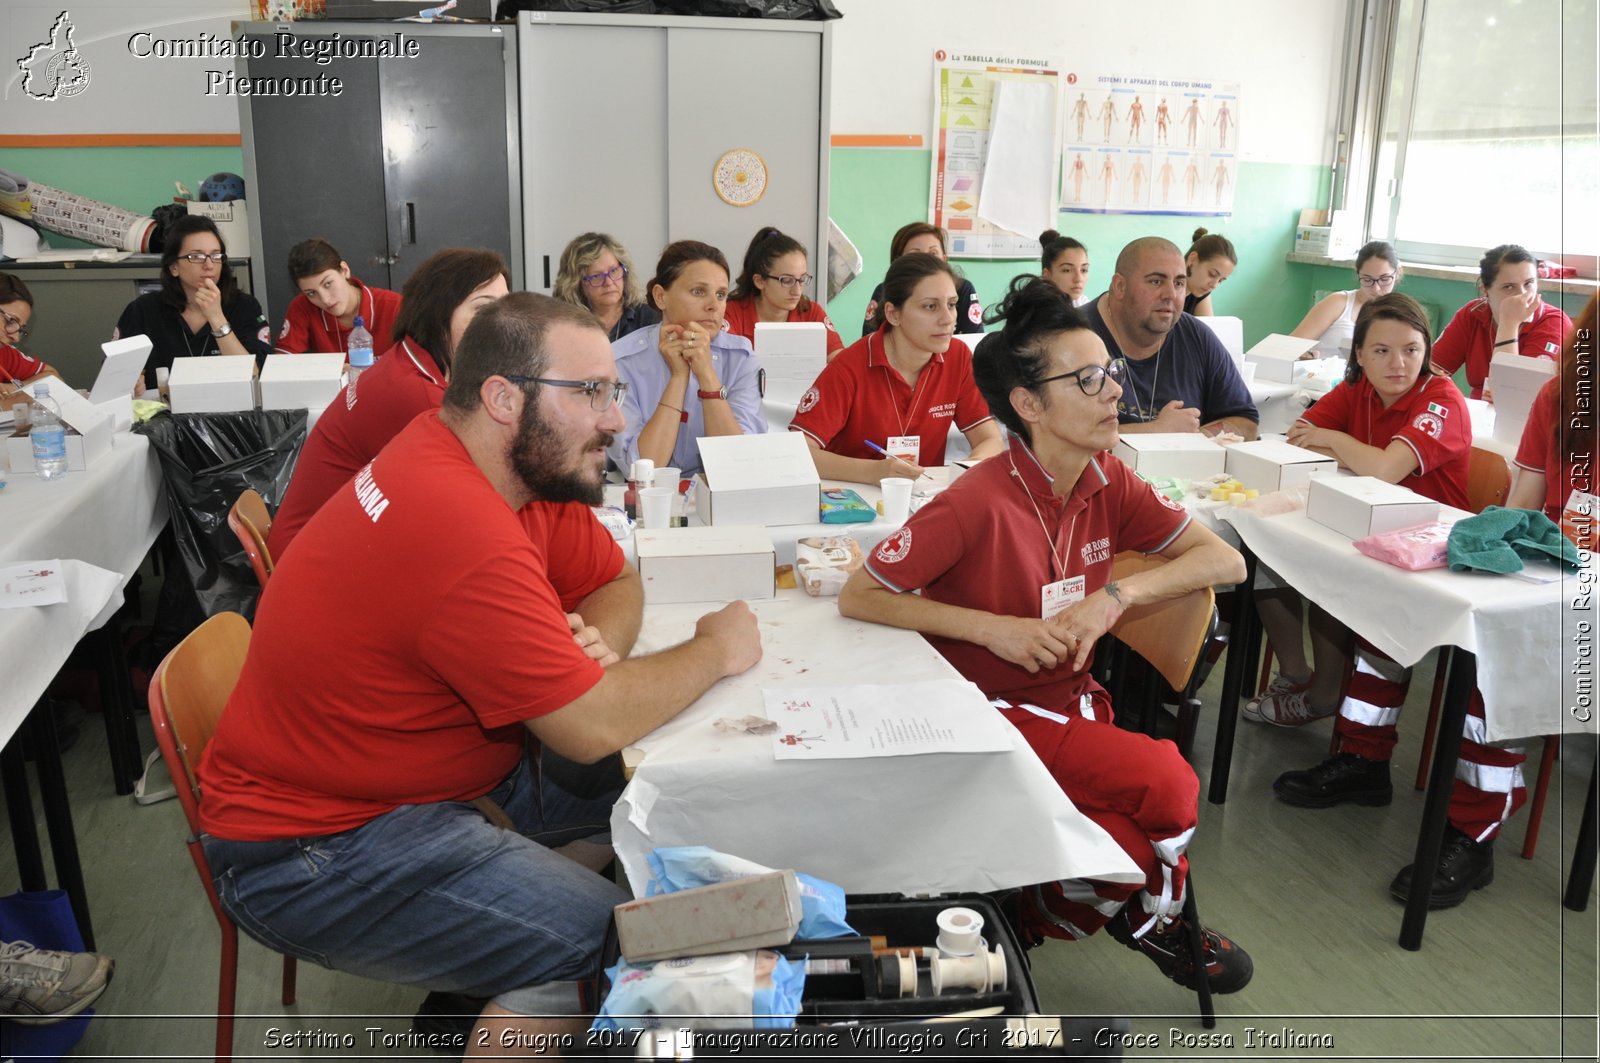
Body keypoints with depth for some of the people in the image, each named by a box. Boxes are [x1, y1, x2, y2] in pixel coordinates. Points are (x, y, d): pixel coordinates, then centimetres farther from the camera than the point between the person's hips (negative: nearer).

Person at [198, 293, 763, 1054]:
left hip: (446, 764, 10)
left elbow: (617, 582, 8)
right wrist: (715, 653, -9)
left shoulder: (524, 465, -2)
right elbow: (592, 728, -25)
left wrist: (591, 642, -15)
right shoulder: (464, 532, -30)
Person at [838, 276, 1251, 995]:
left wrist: (1116, 594, -19)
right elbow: (857, 597, -18)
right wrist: (993, 627, -25)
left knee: (1136, 844, -20)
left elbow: (1225, 560, -1)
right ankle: (1145, 912, 12)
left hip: (1073, 699, 6)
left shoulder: (1106, 482, -2)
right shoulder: (979, 504, -22)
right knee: (1168, 788, -20)